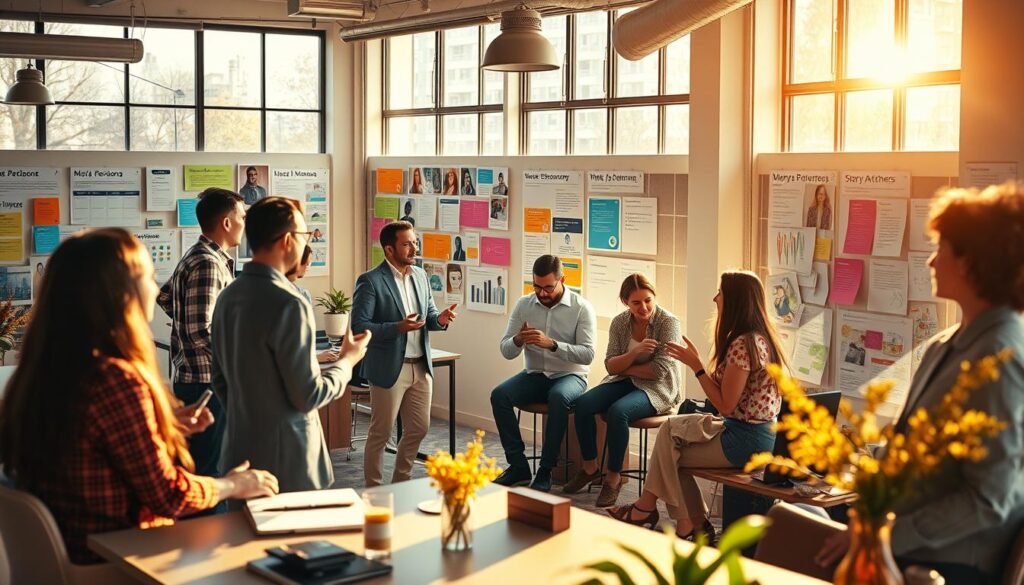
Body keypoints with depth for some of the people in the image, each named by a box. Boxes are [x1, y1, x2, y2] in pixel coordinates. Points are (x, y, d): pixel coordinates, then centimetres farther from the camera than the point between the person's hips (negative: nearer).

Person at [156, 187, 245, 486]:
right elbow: (201, 332, -24)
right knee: (209, 469, -5)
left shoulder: (196, 257, 13)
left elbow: (164, 297, 25)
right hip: (207, 381, -10)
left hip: (190, 377, 10)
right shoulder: (208, 263, -19)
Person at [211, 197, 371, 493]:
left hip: (240, 454, 8)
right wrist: (347, 360, -2)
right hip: (286, 463, -8)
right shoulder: (289, 304, -20)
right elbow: (307, 396, -18)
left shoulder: (228, 297, 4)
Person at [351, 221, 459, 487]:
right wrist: (398, 327, -26)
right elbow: (359, 327, -15)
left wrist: (439, 319, -7)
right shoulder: (370, 281, -12)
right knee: (381, 433, 4)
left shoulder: (420, 275, 9)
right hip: (389, 369, -7)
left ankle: (400, 483, 30)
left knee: (419, 429, 13)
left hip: (421, 367, 7)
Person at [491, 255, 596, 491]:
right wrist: (518, 341, -22)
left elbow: (587, 354, -16)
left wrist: (551, 344, -30)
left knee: (558, 397, -37)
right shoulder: (523, 305, 2)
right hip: (534, 375, 4)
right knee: (499, 395, -24)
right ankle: (518, 465, -15)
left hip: (569, 376, -4)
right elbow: (505, 351, 2)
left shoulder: (582, 308, -8)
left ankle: (545, 471, -25)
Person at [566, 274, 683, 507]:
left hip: (658, 388, -5)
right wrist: (635, 352, -23)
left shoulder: (668, 322, -14)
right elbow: (610, 366, -4)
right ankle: (590, 467, 1)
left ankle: (613, 477, -15)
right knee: (583, 404, -18)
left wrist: (624, 368, -8)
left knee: (618, 411, -32)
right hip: (625, 382, 5)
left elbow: (659, 370, -18)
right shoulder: (619, 323, 0)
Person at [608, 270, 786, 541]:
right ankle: (693, 525, 9)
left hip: (745, 441, -9)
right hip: (760, 435, 9)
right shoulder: (760, 337, 9)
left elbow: (725, 405, -19)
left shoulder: (742, 344, -21)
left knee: (668, 451, 2)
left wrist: (696, 366, -14)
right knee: (670, 428, 9)